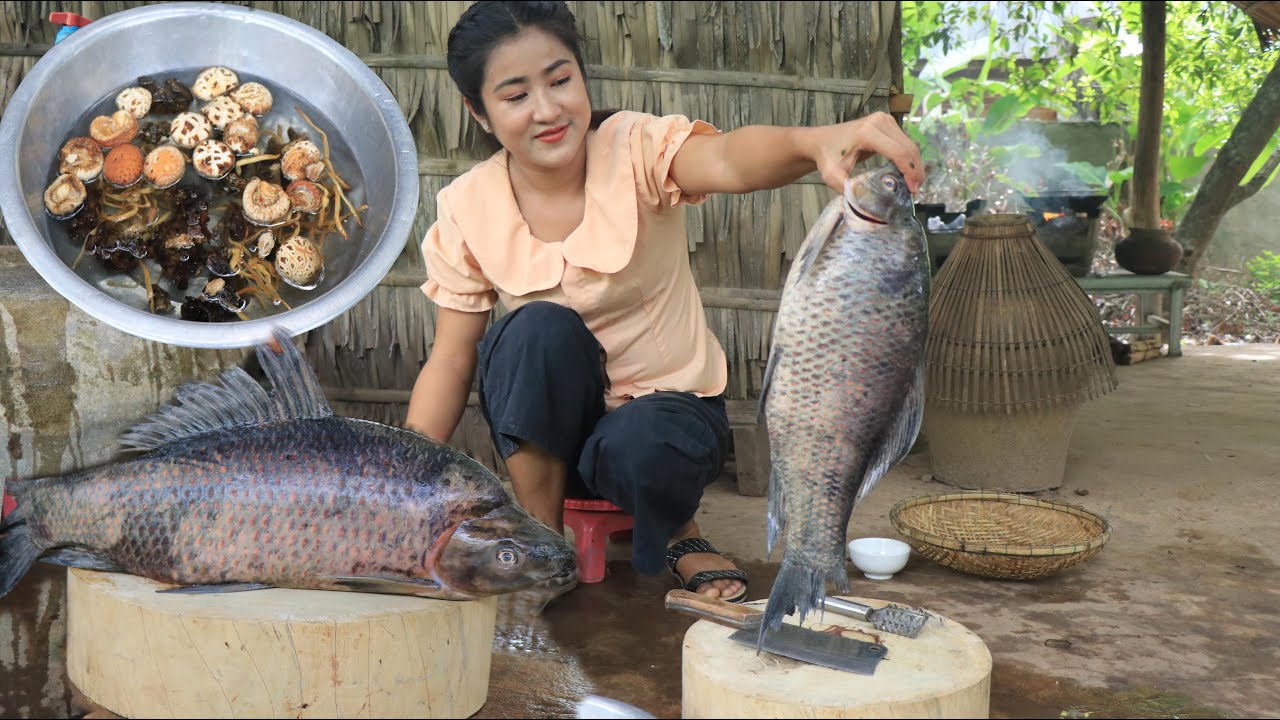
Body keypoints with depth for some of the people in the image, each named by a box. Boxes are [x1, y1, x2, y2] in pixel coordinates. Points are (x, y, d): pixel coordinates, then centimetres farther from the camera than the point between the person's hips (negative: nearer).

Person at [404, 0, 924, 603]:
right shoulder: (465, 209, -9)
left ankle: (677, 533, 3)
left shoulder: (634, 148, -17)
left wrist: (816, 141, -62)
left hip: (667, 402, -1)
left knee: (639, 446, -36)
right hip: (548, 423, 2)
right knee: (539, 329, -30)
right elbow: (451, 359, -5)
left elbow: (727, 159, -40)